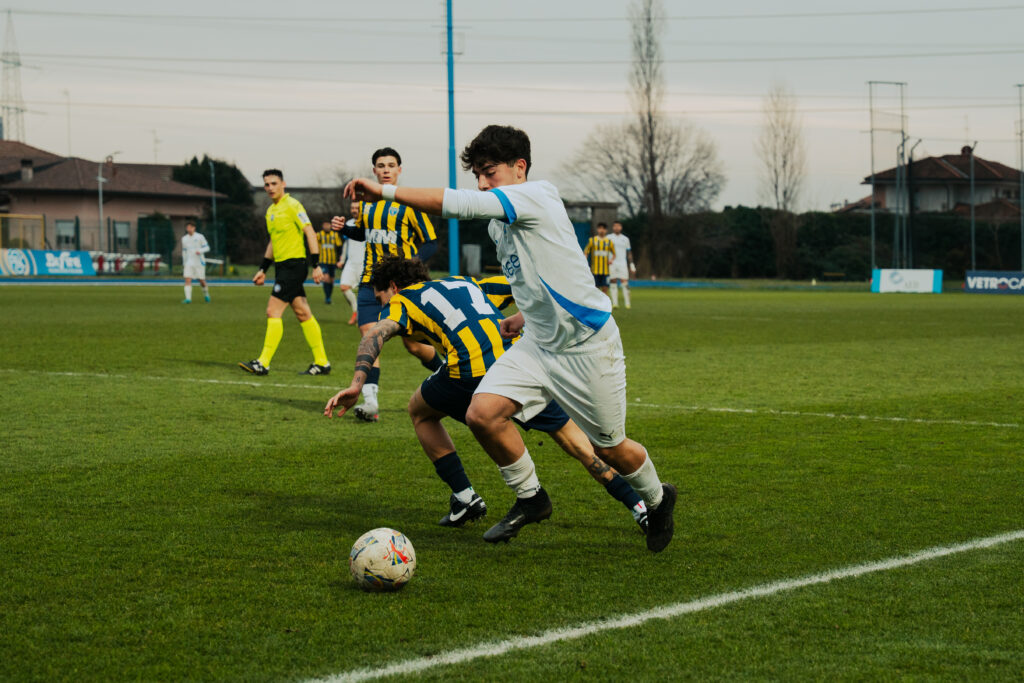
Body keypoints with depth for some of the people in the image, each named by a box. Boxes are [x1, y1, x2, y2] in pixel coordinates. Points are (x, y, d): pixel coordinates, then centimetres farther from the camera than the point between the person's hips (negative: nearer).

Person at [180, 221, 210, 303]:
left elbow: (207, 247, 0)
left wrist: (200, 251, -21)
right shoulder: (184, 239, 8)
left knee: (201, 280, 4)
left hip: (199, 262, -2)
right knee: (187, 280, -14)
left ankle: (206, 293, 34)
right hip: (188, 263, 2)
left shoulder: (200, 237, -2)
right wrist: (184, 263, 19)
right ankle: (188, 299, -19)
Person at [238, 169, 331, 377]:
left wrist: (316, 265, -18)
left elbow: (309, 233, -13)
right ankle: (322, 363, 11)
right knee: (303, 314, 8)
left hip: (293, 264, -9)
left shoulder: (292, 205, -9)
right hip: (282, 265, 9)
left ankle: (263, 363, -12)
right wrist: (262, 269, 23)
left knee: (273, 311, -12)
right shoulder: (271, 211, 17)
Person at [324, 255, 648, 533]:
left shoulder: (401, 302, 18)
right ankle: (639, 506, 6)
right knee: (570, 436, 15)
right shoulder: (466, 283, 34)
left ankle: (464, 496, 19)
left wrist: (357, 383, -17)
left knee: (420, 412, 25)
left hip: (473, 371, -4)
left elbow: (375, 334, -3)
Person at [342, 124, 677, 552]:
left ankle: (657, 498, 37)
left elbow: (457, 204, -29)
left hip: (587, 344, -8)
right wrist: (526, 315, 12)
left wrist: (385, 191, -26)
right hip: (539, 342, 8)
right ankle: (530, 499, 8)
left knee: (609, 448, 6)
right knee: (483, 413, -13)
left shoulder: (537, 195, -18)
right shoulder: (498, 225, 10)